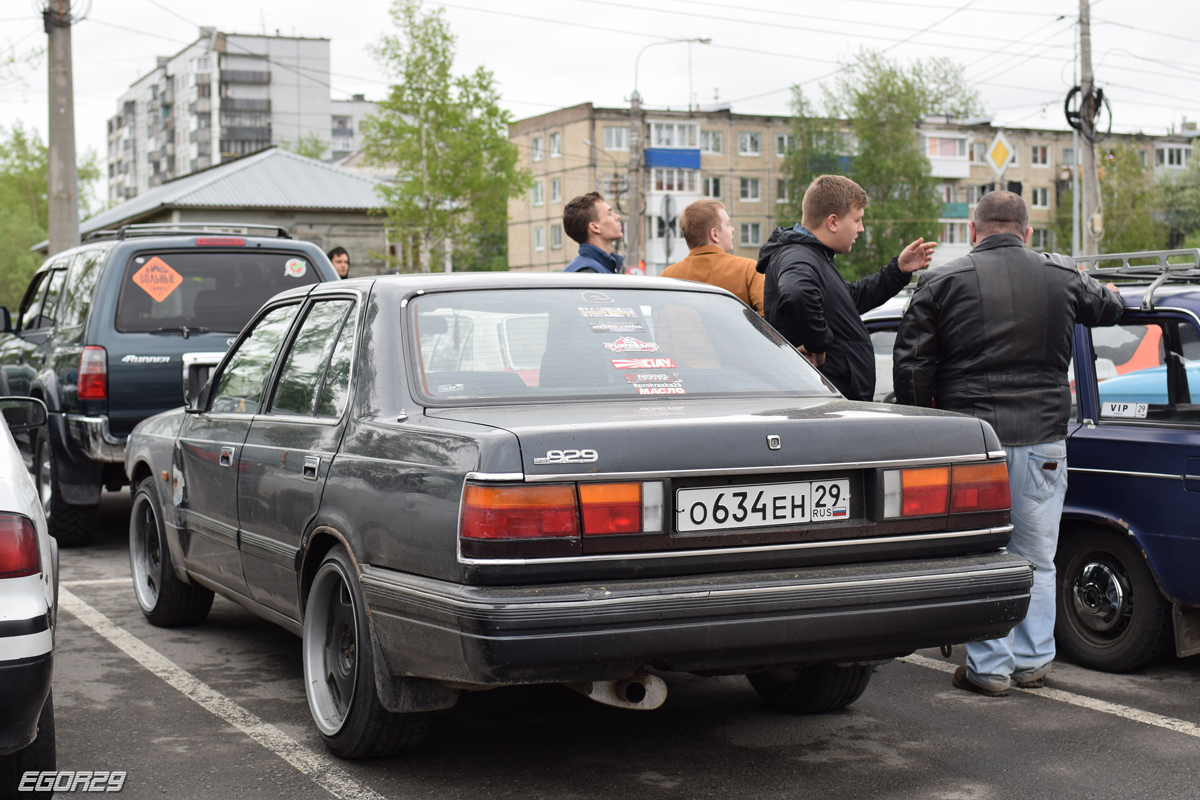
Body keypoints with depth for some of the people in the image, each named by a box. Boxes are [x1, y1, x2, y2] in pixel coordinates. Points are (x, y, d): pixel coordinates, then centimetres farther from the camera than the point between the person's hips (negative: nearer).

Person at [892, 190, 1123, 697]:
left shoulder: (942, 283, -2)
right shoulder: (1063, 279, 6)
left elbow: (910, 364, -4)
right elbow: (1109, 309, 26)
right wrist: (1105, 292, 49)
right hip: (1042, 439, 2)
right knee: (1036, 560, 13)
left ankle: (989, 668, 8)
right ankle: (1033, 662, 19)